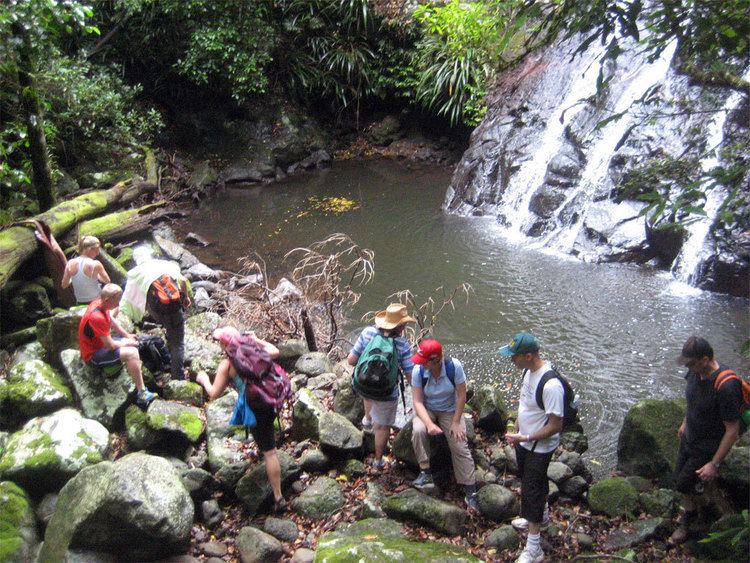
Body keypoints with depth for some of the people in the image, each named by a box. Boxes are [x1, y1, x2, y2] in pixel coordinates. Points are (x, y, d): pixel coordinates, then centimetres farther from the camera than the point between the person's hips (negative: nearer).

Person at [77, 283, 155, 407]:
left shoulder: (98, 303, -3)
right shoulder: (97, 317, -32)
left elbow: (112, 321, 16)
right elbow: (110, 345, -27)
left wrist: (127, 335, 6)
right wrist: (128, 343, -10)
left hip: (99, 344, 11)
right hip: (93, 355, -11)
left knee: (133, 344, 15)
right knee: (132, 354, -24)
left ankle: (139, 386, 13)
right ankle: (142, 394, -19)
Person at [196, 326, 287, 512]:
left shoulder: (226, 365, -10)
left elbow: (214, 393, -6)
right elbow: (275, 352, 14)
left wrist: (204, 380, 14)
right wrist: (256, 339, 26)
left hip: (255, 408, -6)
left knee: (269, 451, 1)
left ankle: (278, 498, 12)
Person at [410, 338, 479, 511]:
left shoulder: (454, 366, -27)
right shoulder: (418, 370, -24)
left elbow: (462, 396, -16)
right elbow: (417, 401, -19)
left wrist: (456, 422, -17)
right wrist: (429, 424, -33)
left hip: (450, 410, 0)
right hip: (427, 410, 1)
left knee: (460, 446, -13)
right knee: (418, 431, -31)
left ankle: (471, 491, -4)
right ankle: (425, 471, -14)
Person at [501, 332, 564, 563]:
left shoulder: (551, 385, -34)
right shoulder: (529, 371, -6)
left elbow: (555, 425, -28)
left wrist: (525, 438, -29)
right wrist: (517, 430, 16)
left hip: (540, 447, -8)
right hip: (524, 442, 8)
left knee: (531, 491, -1)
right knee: (536, 483, 28)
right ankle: (542, 515, 53)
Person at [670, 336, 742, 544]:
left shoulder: (725, 387, -35)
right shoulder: (696, 372, -11)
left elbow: (732, 430, -27)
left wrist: (714, 463, -23)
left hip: (707, 448, -7)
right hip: (689, 438, 7)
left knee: (684, 484, 2)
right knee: (679, 477, 17)